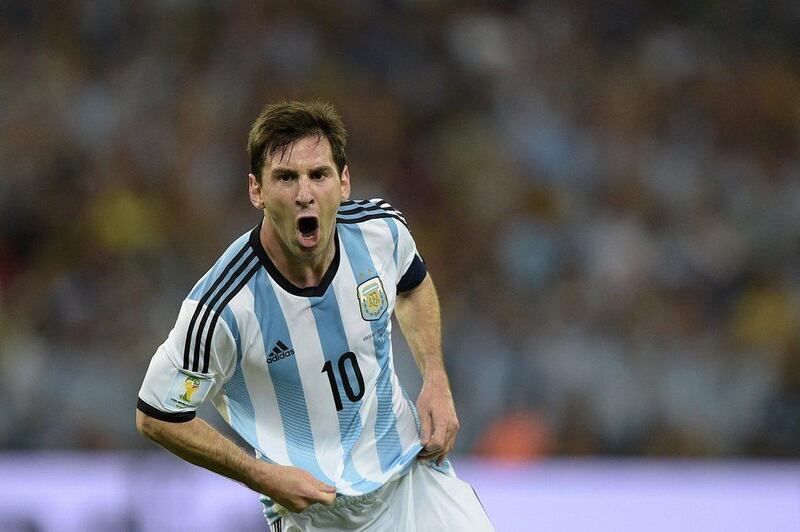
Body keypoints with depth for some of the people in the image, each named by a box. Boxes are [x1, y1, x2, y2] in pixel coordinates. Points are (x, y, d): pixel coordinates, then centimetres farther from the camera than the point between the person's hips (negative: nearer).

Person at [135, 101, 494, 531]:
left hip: (410, 463, 4)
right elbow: (156, 417, -15)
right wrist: (262, 477, -18)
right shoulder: (222, 309, -28)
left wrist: (436, 381, 0)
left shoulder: (382, 229, -13)